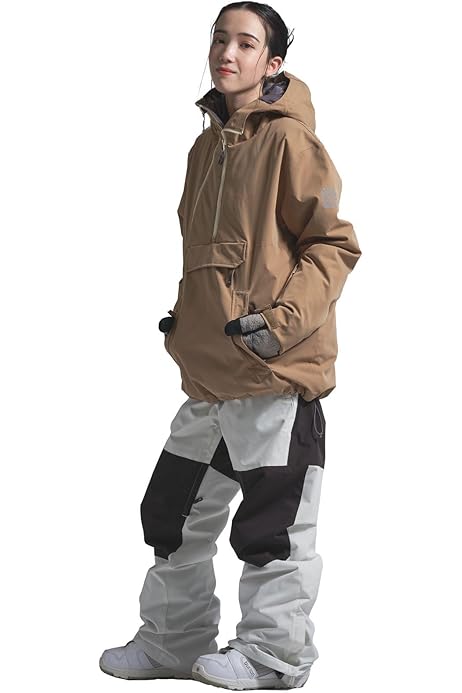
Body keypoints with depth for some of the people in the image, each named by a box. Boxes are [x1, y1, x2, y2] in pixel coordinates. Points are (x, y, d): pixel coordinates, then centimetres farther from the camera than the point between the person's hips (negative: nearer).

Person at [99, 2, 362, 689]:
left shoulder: (288, 140, -9)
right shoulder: (208, 145, 15)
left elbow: (336, 244, -11)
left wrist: (283, 319, -18)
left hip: (277, 373, -8)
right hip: (209, 372, 8)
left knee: (274, 523, 0)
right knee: (175, 510, 14)